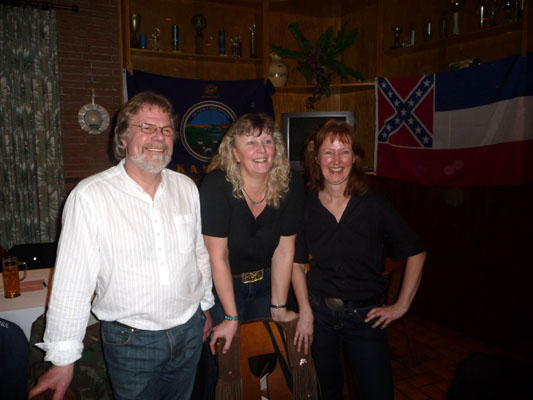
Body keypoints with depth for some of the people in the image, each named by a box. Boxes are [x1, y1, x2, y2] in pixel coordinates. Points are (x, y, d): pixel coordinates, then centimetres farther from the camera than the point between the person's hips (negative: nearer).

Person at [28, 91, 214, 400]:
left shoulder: (187, 188, -3)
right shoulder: (90, 196, -18)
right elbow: (73, 280, -15)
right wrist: (63, 360, -9)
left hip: (190, 331, 4)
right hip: (131, 341, -4)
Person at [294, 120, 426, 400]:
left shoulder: (374, 205, -9)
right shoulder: (305, 206, -6)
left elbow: (415, 252, -2)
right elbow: (297, 263, 1)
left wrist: (401, 305, -4)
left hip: (364, 316, -1)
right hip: (319, 312, 1)